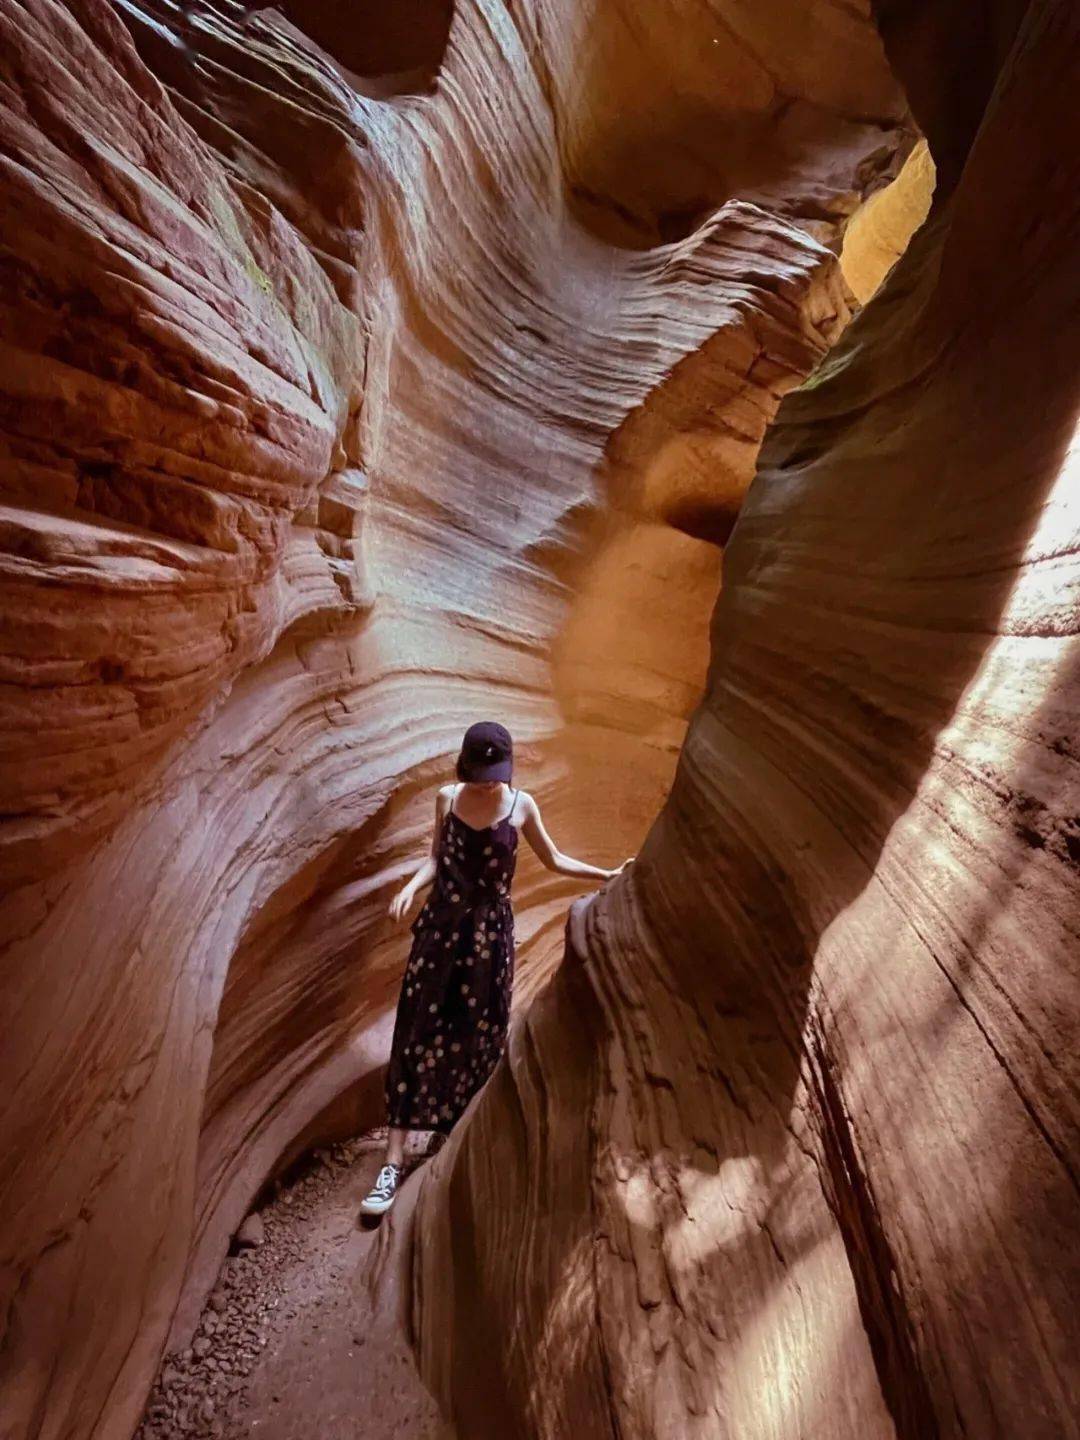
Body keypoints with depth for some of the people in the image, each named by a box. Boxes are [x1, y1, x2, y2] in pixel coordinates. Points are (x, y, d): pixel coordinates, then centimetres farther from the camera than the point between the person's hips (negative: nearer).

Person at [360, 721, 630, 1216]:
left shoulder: (521, 805, -5)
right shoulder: (447, 798, -1)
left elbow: (554, 860, 6)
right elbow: (436, 859, 7)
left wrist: (608, 874, 1)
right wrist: (410, 888, -11)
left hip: (490, 934, 0)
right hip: (440, 926, 1)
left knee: (477, 1041, 10)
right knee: (416, 1038, 2)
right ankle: (393, 1162, 13)